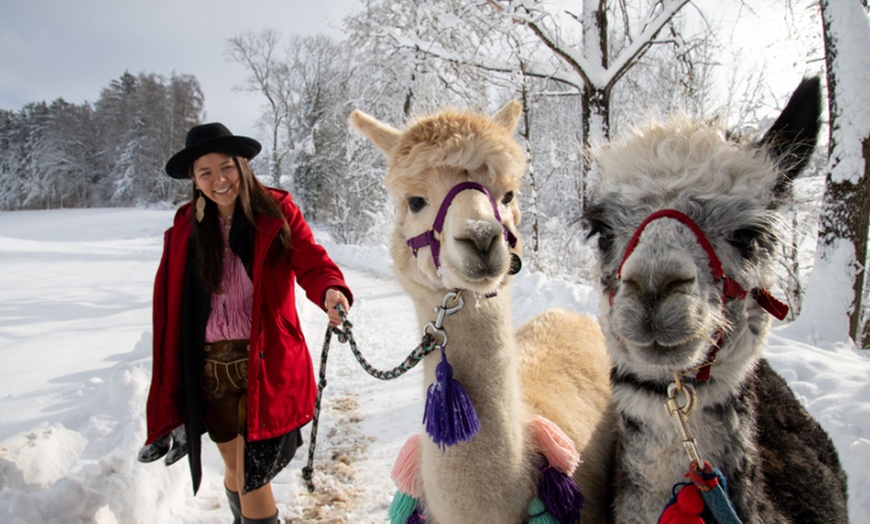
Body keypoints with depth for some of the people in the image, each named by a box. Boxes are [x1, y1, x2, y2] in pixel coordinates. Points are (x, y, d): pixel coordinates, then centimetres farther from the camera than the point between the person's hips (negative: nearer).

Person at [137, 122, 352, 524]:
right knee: (236, 470, 19)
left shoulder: (276, 212, -5)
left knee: (252, 479, -1)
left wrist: (331, 291, -40)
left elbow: (312, 261, -15)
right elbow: (168, 308, 2)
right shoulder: (185, 228, 2)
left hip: (265, 366, -3)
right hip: (210, 369, 3)